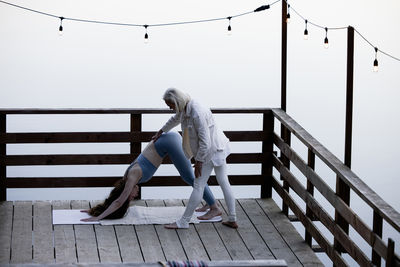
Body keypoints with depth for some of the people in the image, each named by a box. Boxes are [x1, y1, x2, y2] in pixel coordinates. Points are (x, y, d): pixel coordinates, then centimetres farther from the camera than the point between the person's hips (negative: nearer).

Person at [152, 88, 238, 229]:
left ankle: (183, 221, 4)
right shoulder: (184, 108, -1)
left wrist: (198, 162, -19)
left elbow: (205, 142, -29)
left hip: (211, 150, -10)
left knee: (198, 186, -3)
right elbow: (175, 119, 24)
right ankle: (232, 220, 17)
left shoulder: (197, 114, -31)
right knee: (223, 181, 12)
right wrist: (161, 132, 36)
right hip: (217, 148, 10)